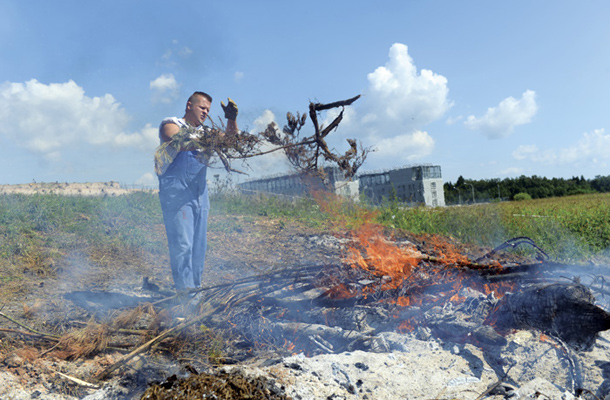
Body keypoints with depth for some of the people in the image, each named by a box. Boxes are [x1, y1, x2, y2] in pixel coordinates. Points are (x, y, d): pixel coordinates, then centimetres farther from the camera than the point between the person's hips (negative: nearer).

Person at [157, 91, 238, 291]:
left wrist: (231, 119, -3)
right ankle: (185, 289, -7)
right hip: (176, 193, -6)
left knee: (199, 245, 6)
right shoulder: (171, 124, 6)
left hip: (200, 193, 6)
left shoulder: (205, 132, 23)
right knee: (182, 244, -10)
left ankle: (195, 288, 13)